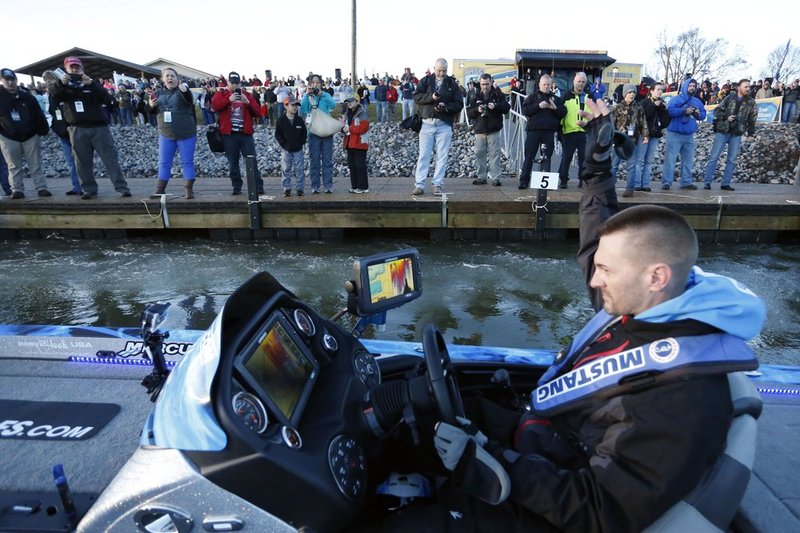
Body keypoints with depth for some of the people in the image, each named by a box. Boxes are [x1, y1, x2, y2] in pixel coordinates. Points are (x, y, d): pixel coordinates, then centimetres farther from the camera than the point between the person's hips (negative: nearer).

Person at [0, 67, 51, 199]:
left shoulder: (26, 96, -1)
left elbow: (38, 115, 1)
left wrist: (43, 130, -1)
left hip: (30, 136, 0)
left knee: (35, 165, 3)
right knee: (14, 166, 5)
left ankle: (41, 188, 6)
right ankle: (17, 190, 8)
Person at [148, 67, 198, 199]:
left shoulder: (182, 90, -4)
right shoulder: (159, 93, 9)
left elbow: (189, 100, -27)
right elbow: (153, 112, 15)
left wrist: (185, 92, -49)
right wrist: (151, 106, -7)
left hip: (186, 134, -4)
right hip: (166, 134, 4)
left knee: (187, 162, 1)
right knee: (164, 163, 8)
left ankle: (189, 189, 8)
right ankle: (160, 190, 15)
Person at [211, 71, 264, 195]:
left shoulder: (247, 95, 15)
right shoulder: (221, 93, 10)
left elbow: (257, 111, 6)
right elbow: (214, 106, -9)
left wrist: (248, 103, -11)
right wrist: (229, 99, -19)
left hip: (246, 133, 1)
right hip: (229, 134, -1)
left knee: (252, 161, -2)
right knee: (233, 162, 4)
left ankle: (258, 187, 0)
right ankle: (237, 187, 10)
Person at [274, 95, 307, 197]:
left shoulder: (300, 120, 1)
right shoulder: (281, 120, -5)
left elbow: (304, 133, 7)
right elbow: (277, 134, -2)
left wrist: (301, 143, -4)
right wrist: (283, 144, -9)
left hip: (298, 149, 1)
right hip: (286, 150, -1)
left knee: (299, 170, 2)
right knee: (286, 170, 4)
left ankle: (300, 188, 10)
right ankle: (287, 189, 11)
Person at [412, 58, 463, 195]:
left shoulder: (452, 84, 9)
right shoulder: (425, 81, 8)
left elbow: (459, 104, 5)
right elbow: (416, 97, -4)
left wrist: (446, 106, -13)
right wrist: (431, 97, -19)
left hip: (444, 124, 1)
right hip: (427, 123, 0)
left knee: (442, 156, 1)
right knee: (423, 155, -1)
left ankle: (438, 184, 7)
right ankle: (419, 185, 2)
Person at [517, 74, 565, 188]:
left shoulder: (556, 99, 17)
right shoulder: (532, 96, 10)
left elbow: (563, 113, 10)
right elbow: (525, 110, -3)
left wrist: (555, 108, -8)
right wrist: (538, 106, -13)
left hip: (549, 132, 2)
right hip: (533, 130, -2)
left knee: (547, 157, 4)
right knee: (529, 156, -2)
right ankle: (524, 180, 2)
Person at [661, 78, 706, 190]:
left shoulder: (697, 101, 16)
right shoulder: (676, 99, -3)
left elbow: (703, 115, 17)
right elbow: (669, 110, -19)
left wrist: (698, 113, -4)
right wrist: (684, 111, -23)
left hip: (689, 136, 7)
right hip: (675, 134, -6)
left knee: (688, 160, 10)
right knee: (670, 159, -11)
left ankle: (686, 182, 18)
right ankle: (666, 182, -9)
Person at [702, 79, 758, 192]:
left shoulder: (751, 102, 7)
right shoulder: (729, 98, 3)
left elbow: (752, 119, 10)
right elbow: (717, 111, 4)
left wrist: (751, 134, 4)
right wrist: (726, 117, -13)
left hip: (737, 134, 2)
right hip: (722, 131, -2)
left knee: (732, 160, 2)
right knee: (714, 157, -5)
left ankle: (726, 183, 7)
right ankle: (707, 182, -2)